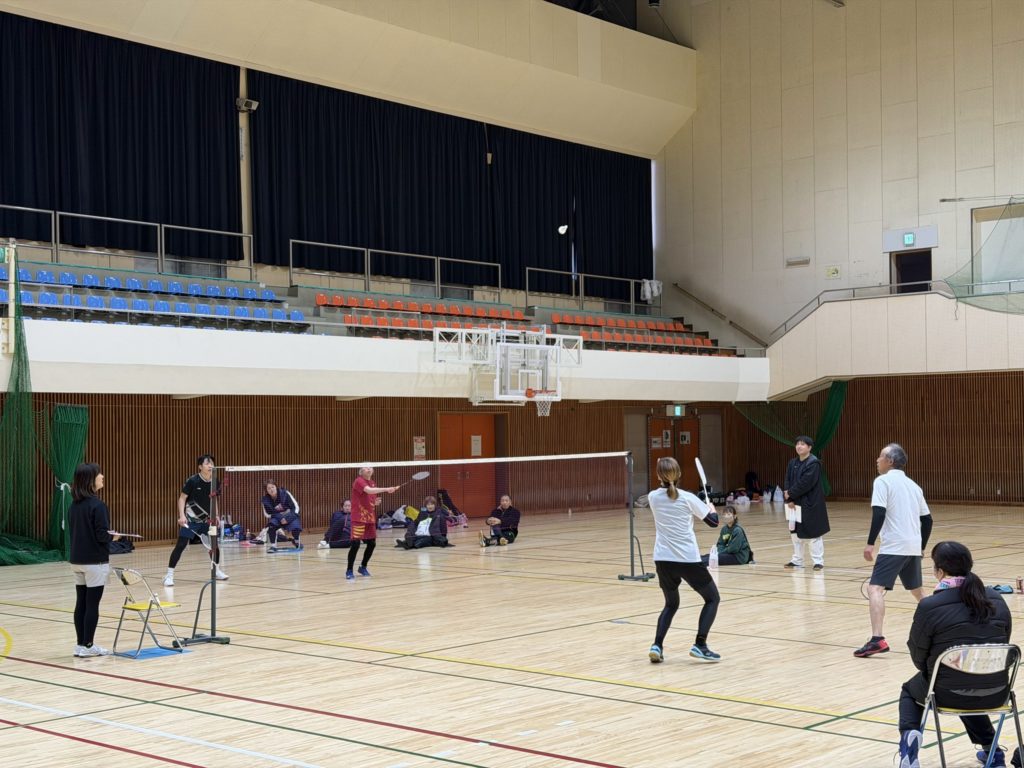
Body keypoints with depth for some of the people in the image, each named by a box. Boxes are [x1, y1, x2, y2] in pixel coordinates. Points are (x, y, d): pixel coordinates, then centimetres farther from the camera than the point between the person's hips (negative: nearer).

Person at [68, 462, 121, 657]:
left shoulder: (74, 505, 7)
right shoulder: (97, 505, -17)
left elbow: (74, 530, 13)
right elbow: (102, 535, -19)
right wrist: (113, 537, 2)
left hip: (77, 560, 7)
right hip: (95, 561, -7)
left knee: (81, 602, 11)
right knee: (92, 603, 0)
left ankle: (80, 644, 16)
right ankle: (87, 646, 5)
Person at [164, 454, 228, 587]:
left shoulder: (215, 483, -1)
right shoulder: (192, 481, -17)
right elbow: (182, 498, -13)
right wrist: (182, 516, -23)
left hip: (206, 520, 6)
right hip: (190, 520, -6)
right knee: (181, 545, -13)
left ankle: (217, 571, 30)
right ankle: (169, 575, -8)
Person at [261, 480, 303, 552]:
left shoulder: (284, 493, -18)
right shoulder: (266, 499, -13)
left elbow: (296, 507, -14)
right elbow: (267, 514, -5)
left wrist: (288, 518, -26)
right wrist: (280, 517, -20)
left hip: (290, 516, -1)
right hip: (276, 518, 1)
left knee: (295, 528, -28)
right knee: (271, 525, -32)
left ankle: (296, 541, 7)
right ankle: (272, 545, -16)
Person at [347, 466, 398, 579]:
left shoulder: (372, 483, 13)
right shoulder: (359, 481, -12)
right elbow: (369, 490, -32)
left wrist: (376, 502, -1)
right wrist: (386, 489, -40)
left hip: (370, 518, 8)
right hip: (359, 518, -8)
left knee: (372, 544, 9)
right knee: (355, 544, -11)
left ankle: (363, 567, 26)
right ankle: (349, 571, -2)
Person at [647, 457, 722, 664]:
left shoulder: (653, 497, 1)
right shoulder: (687, 499, -7)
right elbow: (714, 522, 3)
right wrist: (711, 507, 22)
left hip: (663, 559, 4)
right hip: (688, 559, -4)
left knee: (671, 604, 22)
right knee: (712, 598, 14)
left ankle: (657, 646, 3)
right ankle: (700, 644, 0)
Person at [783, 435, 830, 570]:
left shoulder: (813, 463, -14)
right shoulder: (792, 463, 9)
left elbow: (805, 483, -22)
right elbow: (788, 482, 4)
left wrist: (790, 493, -14)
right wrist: (789, 499, -10)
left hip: (811, 503, -8)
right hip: (796, 503, 8)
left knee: (814, 533, -2)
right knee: (795, 532, 13)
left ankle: (818, 561, 6)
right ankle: (797, 560, 24)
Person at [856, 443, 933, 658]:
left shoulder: (883, 481, -3)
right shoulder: (913, 485, 18)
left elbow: (879, 513, -15)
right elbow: (927, 520, 19)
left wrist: (870, 543, -15)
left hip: (894, 546, -8)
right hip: (914, 547, 8)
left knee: (875, 588, -14)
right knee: (917, 591, 25)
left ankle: (877, 639, -29)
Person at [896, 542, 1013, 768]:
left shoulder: (929, 607, -16)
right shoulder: (997, 601, -2)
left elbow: (919, 658, -5)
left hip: (949, 694, -4)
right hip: (996, 694, 4)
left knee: (910, 690, 29)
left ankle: (909, 735, 2)